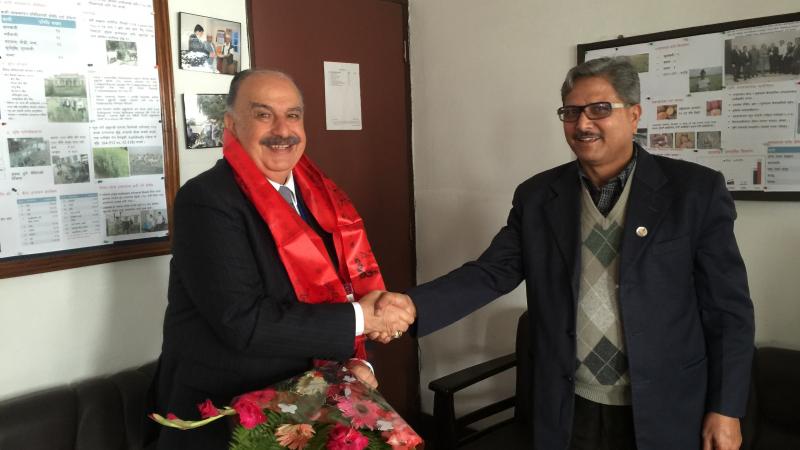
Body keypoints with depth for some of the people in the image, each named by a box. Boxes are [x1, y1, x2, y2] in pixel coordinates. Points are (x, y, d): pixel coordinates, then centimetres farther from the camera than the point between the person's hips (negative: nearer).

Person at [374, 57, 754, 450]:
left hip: (664, 414, -2)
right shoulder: (537, 196, 1)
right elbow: (490, 273, -6)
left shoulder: (695, 190, -7)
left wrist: (725, 409, -6)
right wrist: (414, 306, -22)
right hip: (568, 413, 2)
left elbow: (727, 309, -4)